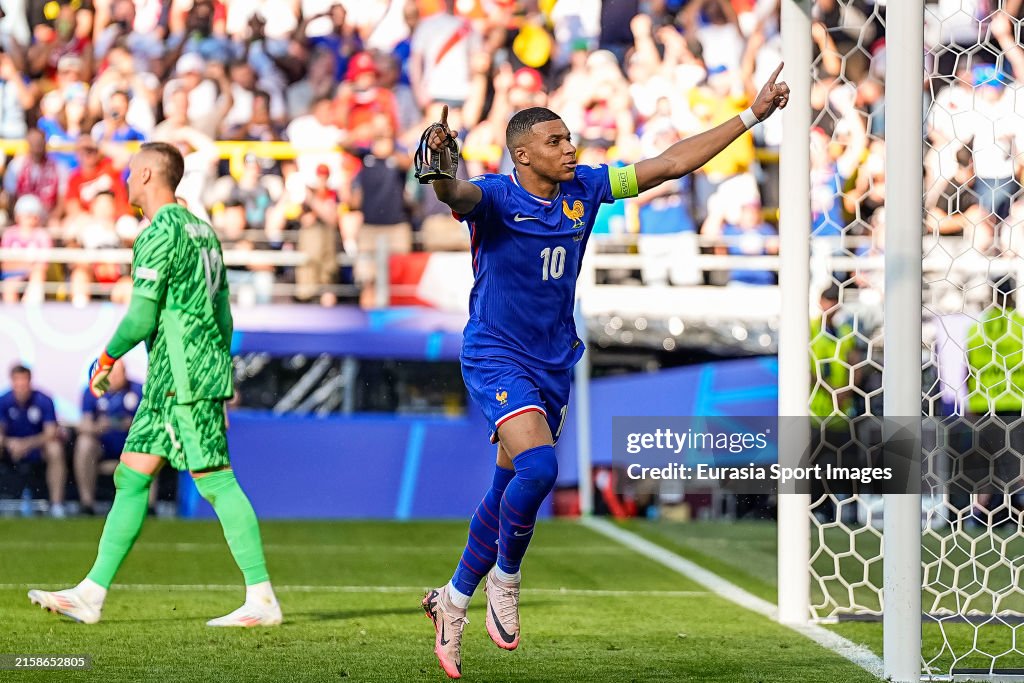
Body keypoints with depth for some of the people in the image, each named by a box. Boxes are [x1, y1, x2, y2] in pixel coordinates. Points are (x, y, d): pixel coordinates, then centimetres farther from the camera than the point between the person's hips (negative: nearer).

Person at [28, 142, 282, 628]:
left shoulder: (161, 233, -12)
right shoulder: (200, 229, 17)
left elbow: (141, 316, -16)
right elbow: (223, 315, 19)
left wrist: (106, 360, -1)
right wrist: (219, 383, 22)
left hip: (184, 377, -10)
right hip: (171, 382, 10)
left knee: (216, 482, -9)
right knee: (131, 478, 9)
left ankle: (262, 598, -9)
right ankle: (92, 594, 9)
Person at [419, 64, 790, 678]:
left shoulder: (584, 190, 0)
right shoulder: (496, 196, -16)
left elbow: (670, 163, 5)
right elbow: (457, 194, -39)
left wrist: (752, 115, 3)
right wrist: (442, 170, -64)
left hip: (555, 366, 6)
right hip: (497, 358, -6)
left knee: (508, 492, 12)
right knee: (539, 467, -26)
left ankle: (453, 601, 29)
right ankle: (505, 580, -3)